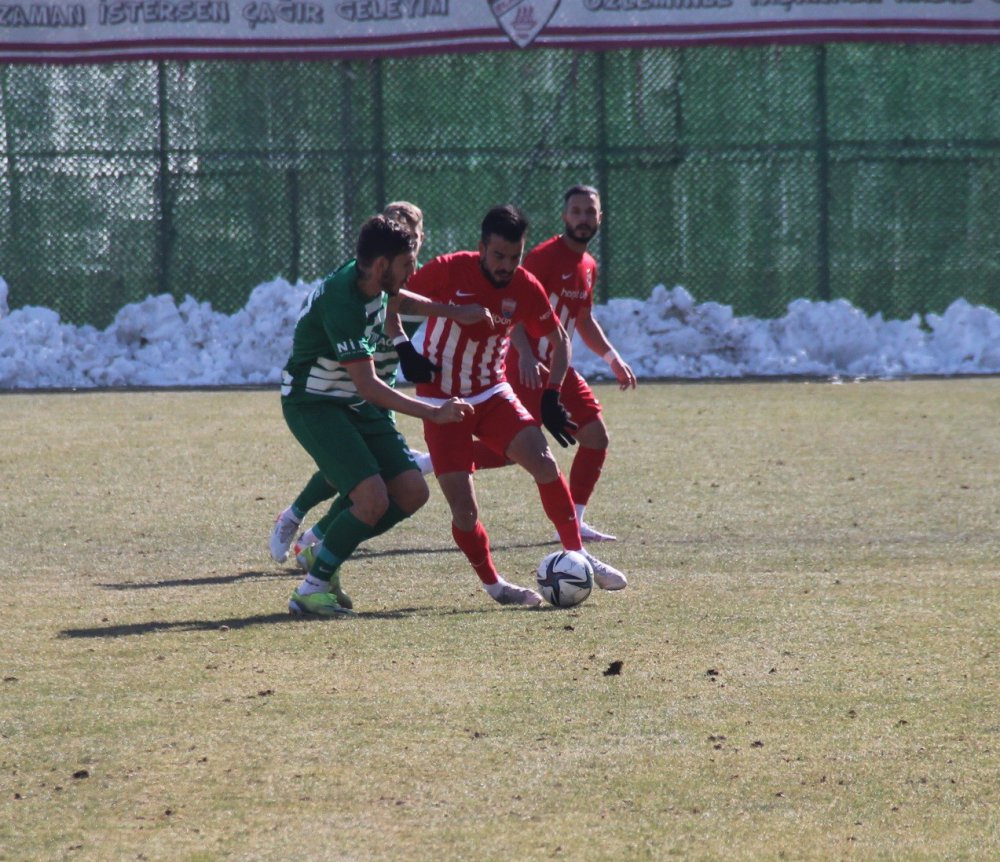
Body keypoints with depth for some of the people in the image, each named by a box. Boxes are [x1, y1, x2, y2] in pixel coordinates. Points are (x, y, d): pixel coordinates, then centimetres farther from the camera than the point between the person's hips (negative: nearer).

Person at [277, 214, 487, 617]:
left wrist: (453, 313, 19)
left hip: (354, 403, 9)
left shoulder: (368, 279, -2)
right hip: (313, 403, -9)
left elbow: (397, 298, 26)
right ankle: (310, 590, -8)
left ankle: (327, 556, 14)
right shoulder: (341, 304, -30)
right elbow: (368, 385, -30)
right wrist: (433, 412, -30)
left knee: (412, 492, 0)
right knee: (373, 498, -22)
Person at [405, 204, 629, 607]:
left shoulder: (526, 288, -8)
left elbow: (559, 339, 7)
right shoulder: (447, 271, -18)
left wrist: (551, 398, -4)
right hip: (442, 402, -3)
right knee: (464, 510, -10)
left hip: (492, 393, 3)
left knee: (543, 461, -17)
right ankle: (492, 584, 12)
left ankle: (577, 556, -3)